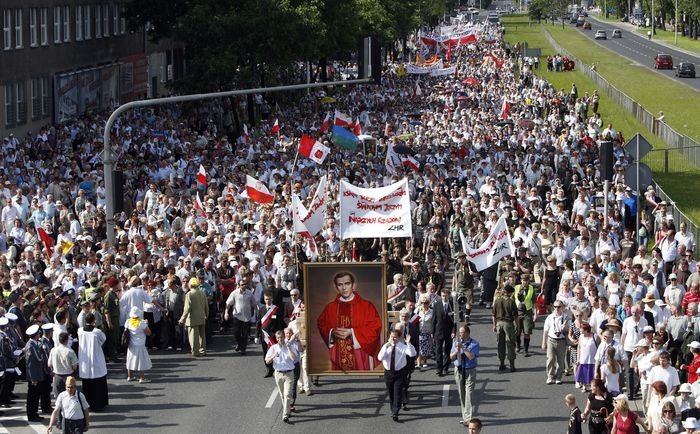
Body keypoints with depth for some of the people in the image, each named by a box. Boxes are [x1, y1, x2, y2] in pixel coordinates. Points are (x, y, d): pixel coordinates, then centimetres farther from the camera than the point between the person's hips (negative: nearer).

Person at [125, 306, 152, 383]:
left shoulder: (128, 322, -5)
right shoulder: (142, 323, -18)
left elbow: (125, 331, 5)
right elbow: (148, 333, -12)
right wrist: (146, 324, -2)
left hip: (131, 346, 5)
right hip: (140, 346, -5)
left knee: (131, 360, 17)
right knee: (142, 362, 2)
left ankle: (129, 376, 25)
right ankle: (142, 378, 1)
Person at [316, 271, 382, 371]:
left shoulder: (366, 306, -1)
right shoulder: (330, 307, 10)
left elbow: (375, 327, -7)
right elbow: (321, 325, 13)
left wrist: (352, 332, -15)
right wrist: (332, 332, -9)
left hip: (359, 356, -3)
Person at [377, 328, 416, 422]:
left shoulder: (403, 347, -8)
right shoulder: (386, 346, -2)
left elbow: (413, 354, -23)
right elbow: (380, 358, -17)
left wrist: (408, 343, -36)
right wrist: (386, 347, -28)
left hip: (399, 373, -3)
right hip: (388, 372, 3)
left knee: (397, 393, -8)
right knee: (390, 393, 14)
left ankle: (395, 413, -6)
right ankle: (393, 410, 32)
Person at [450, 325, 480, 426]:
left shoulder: (474, 344, -7)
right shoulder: (456, 342, 7)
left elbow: (471, 356, -18)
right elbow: (451, 357, 7)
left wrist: (463, 348, -20)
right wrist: (456, 351, -13)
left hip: (470, 371, -5)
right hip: (459, 370, 5)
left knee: (469, 394, -11)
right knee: (461, 394, 10)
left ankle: (468, 418, -13)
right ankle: (464, 416, 20)